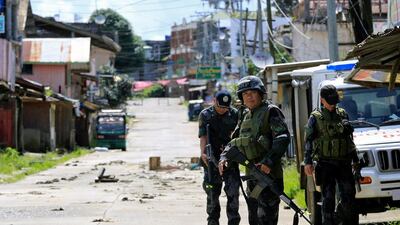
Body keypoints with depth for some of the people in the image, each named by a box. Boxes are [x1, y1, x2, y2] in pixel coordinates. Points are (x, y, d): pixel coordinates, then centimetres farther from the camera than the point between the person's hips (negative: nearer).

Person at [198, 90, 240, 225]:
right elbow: (203, 136, -7)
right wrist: (203, 153, -22)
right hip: (212, 159, 0)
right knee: (212, 192, 7)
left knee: (233, 191, -4)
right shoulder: (205, 115, 1)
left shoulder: (234, 114, 3)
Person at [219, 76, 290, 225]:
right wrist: (224, 157, 4)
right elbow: (235, 141, 23)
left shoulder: (270, 111, -7)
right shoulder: (246, 117, 18)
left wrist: (269, 162, -25)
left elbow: (283, 138, -17)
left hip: (268, 173, -9)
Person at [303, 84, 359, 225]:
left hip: (344, 163, 3)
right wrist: (308, 162, -11)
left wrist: (355, 159, 19)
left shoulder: (342, 114, 13)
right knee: (328, 198, -2)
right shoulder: (316, 117, 1)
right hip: (325, 164, -3)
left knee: (349, 197, -1)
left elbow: (350, 138, 20)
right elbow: (308, 141, -2)